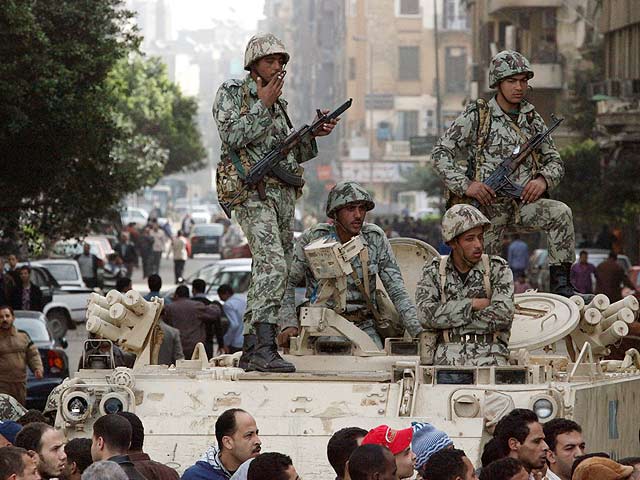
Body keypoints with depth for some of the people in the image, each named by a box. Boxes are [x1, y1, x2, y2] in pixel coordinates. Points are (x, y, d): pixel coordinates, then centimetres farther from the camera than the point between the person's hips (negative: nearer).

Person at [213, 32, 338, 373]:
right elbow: (233, 136, -13)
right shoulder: (231, 93, 2)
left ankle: (252, 346, 13)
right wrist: (262, 106, -11)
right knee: (272, 264, -23)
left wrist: (313, 134, 11)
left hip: (283, 193, 8)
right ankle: (265, 348, -31)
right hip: (253, 191, -8)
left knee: (271, 271, 8)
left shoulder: (278, 104, 23)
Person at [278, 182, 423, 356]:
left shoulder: (376, 238, 0)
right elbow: (288, 282, 3)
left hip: (364, 326, 2)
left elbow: (397, 291, 1)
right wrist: (289, 324, -10)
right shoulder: (312, 239, -5)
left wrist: (418, 331, -10)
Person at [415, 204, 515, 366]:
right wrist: (472, 304, -6)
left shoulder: (498, 269, 9)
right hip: (449, 351, 0)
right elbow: (426, 314, -4)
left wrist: (449, 318, -5)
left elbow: (503, 314, -7)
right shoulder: (434, 271, 12)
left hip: (489, 351, 0)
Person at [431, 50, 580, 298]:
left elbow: (555, 161, 13)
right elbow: (440, 153, -4)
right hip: (488, 205, -2)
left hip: (523, 204, 2)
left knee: (561, 213, -24)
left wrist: (543, 180, -11)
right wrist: (465, 185, -18)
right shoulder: (476, 116, -3)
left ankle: (560, 284, -24)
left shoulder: (532, 119, 9)